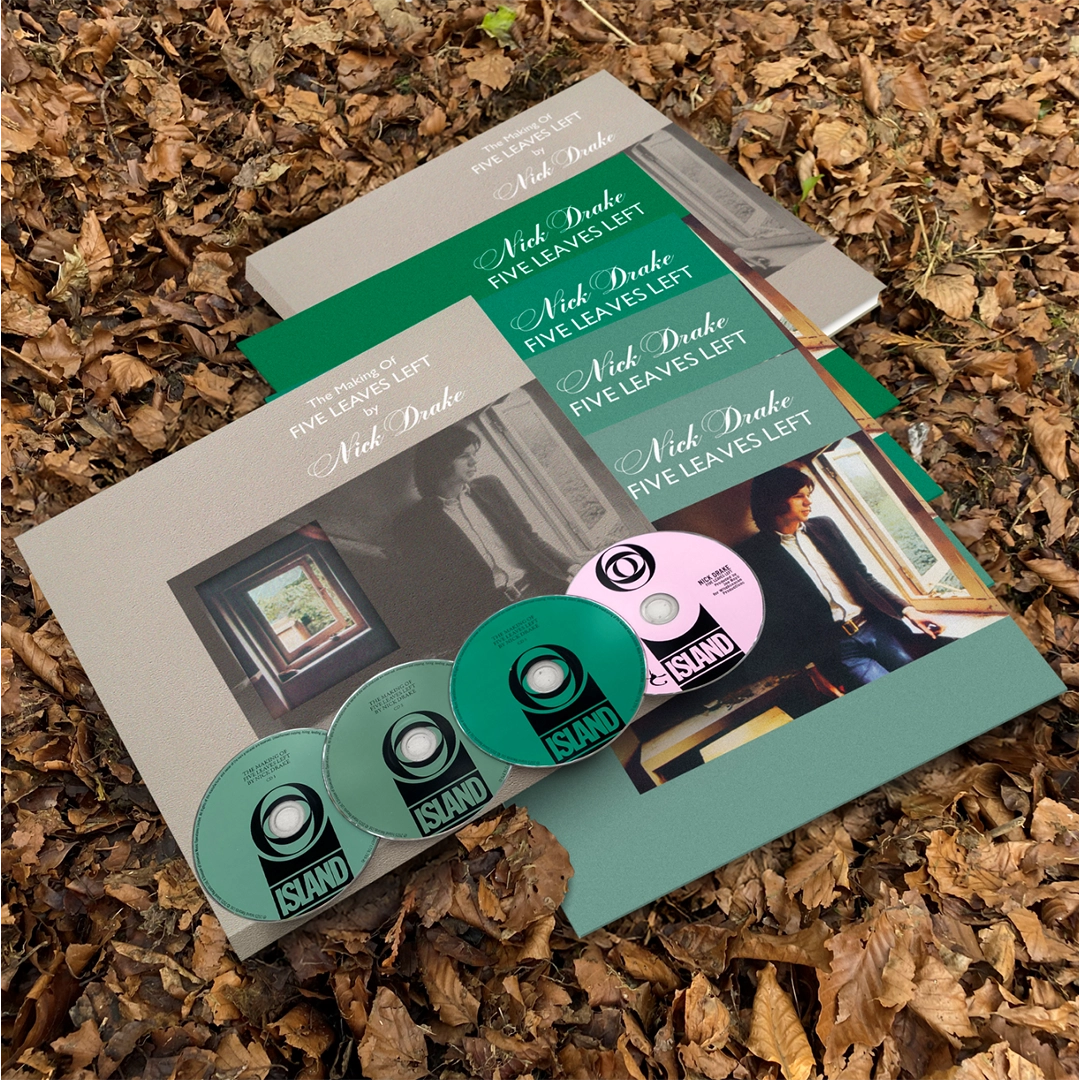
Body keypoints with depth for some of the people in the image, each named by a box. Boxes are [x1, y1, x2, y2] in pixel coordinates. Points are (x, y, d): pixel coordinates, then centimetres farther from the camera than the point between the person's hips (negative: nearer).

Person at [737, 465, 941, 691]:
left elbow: (863, 577, 17)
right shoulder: (756, 554, -6)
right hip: (835, 650, -5)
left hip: (875, 626, 5)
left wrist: (907, 610, 6)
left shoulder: (823, 527, 12)